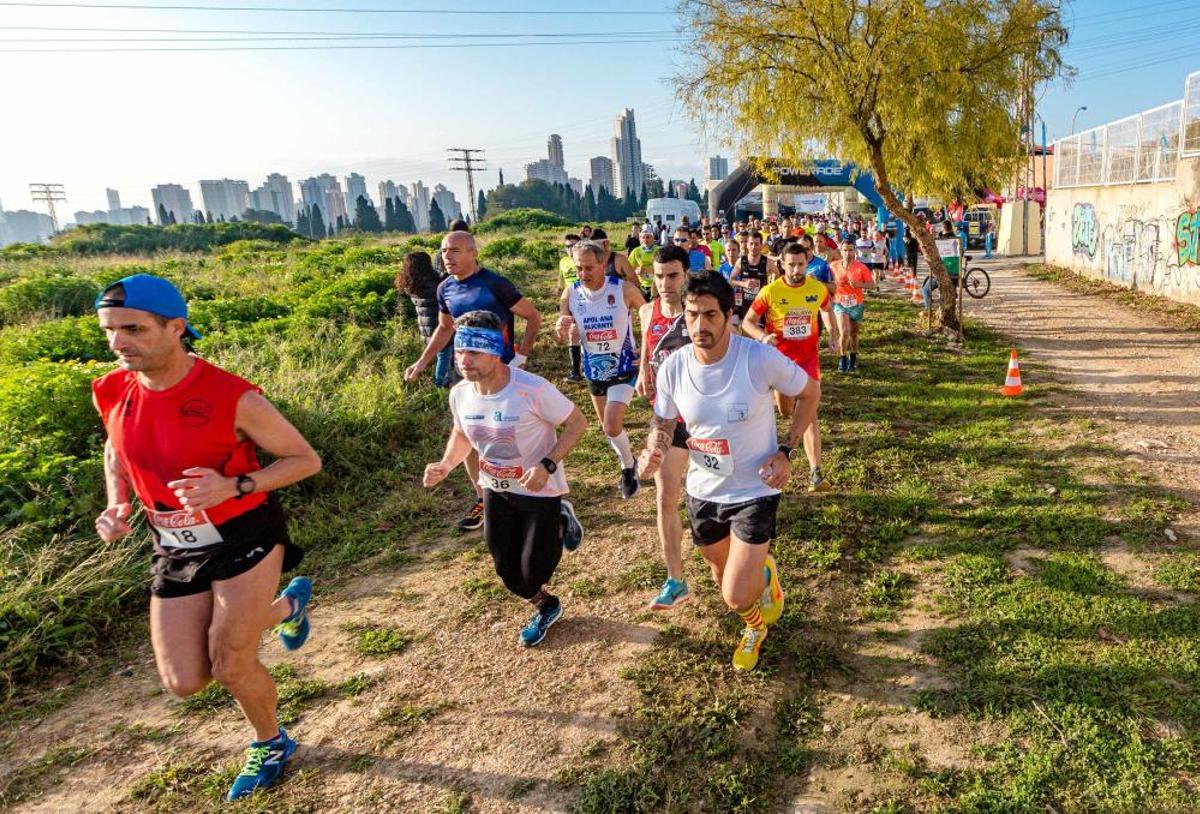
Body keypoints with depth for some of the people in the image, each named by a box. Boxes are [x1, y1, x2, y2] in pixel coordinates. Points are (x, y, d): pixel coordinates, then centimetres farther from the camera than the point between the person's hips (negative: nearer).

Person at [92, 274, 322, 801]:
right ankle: (284, 607, 34)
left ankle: (270, 743, 31)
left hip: (245, 538, -5)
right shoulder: (111, 392, -8)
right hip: (175, 550, 6)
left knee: (230, 667, -5)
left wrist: (234, 487, -28)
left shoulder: (233, 397, -24)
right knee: (184, 683, 6)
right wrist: (116, 506, -3)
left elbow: (306, 460, -14)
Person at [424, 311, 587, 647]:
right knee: (510, 575, 12)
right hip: (495, 490, 5)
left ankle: (560, 523, 31)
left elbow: (577, 423, -19)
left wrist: (548, 465, -31)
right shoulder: (460, 394, -13)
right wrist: (446, 465, -11)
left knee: (533, 576, 1)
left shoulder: (532, 389, -31)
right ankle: (546, 607, 46)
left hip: (540, 490, -5)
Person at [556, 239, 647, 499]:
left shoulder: (624, 289, -20)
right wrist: (561, 330, -27)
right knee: (608, 426, 19)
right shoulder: (570, 294, -10)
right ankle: (628, 467, 44)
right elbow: (562, 339, -4)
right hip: (594, 370, 5)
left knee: (612, 426, -17)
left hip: (623, 368, -4)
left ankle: (629, 467, 11)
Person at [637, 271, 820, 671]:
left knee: (737, 598, -10)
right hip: (702, 491, 4)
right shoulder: (673, 367, -13)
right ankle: (756, 625, 60)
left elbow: (810, 392, -6)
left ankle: (765, 572, 28)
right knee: (724, 578, 24)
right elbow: (663, 421, 4)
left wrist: (786, 451, -13)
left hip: (755, 491, -4)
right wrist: (653, 451, -18)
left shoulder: (760, 358, -23)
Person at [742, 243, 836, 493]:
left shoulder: (818, 289, -6)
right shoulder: (770, 292, -14)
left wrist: (832, 335, 5)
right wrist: (762, 337, -28)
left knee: (809, 412, -10)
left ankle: (815, 473, -11)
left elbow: (826, 309, 18)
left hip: (808, 357, 0)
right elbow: (748, 322, -8)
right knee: (785, 412, 17)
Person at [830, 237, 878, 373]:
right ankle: (843, 359, 4)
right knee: (844, 332, -17)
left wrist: (859, 284, -26)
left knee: (853, 333, 14)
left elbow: (873, 284, -11)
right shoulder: (833, 266, -5)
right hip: (840, 304, -1)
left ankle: (853, 358, 35)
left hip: (856, 305, 1)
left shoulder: (861, 267, -9)